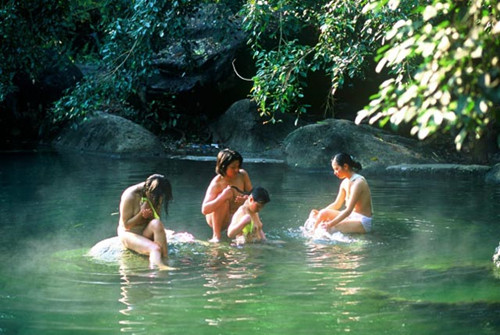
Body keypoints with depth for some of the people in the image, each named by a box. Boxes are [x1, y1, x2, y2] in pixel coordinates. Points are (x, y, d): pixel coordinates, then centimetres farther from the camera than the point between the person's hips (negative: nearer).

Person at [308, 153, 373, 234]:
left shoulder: (358, 182, -19)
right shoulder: (345, 182, 8)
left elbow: (348, 210, -24)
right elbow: (337, 204, 16)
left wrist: (331, 224, -27)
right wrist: (320, 213, 1)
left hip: (363, 222, -9)